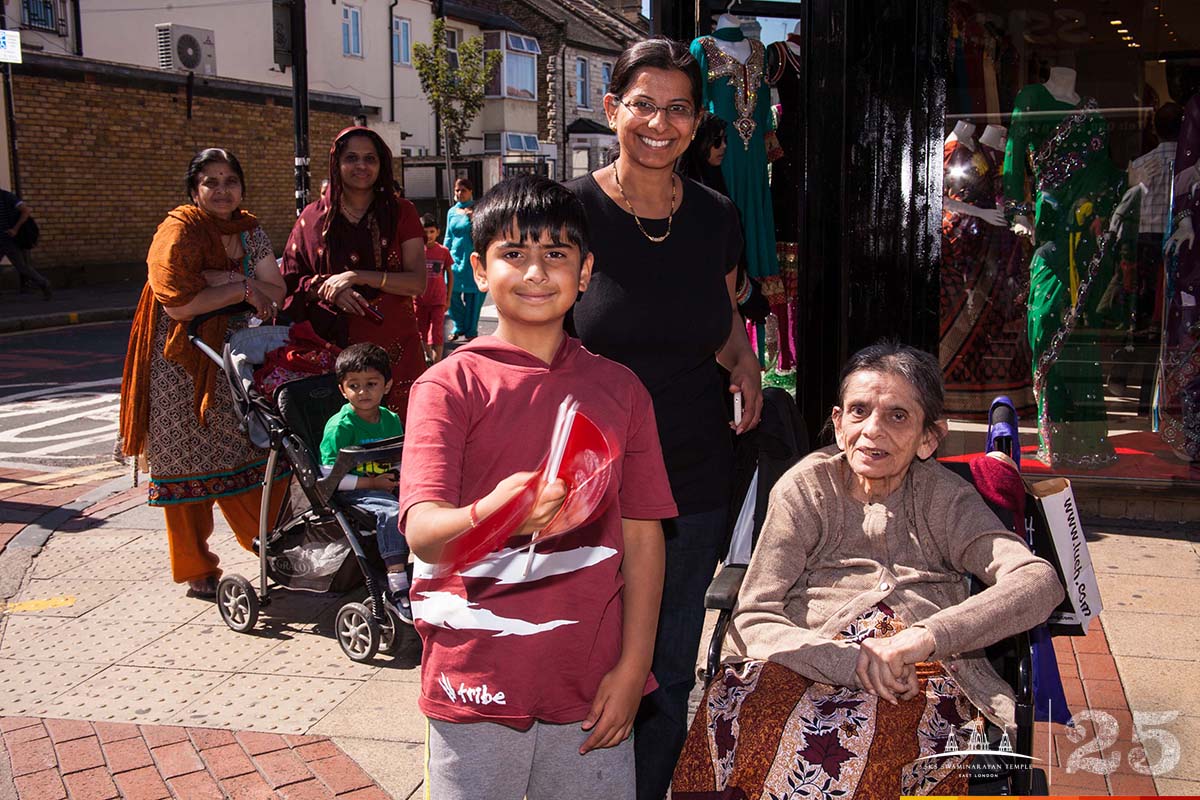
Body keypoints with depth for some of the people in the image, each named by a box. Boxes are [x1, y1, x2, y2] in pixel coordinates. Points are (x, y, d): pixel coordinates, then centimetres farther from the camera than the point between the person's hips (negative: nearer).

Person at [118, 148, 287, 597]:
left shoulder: (249, 230, 7)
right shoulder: (179, 231, -12)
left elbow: (275, 294, -1)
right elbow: (178, 304, -22)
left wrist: (218, 280, -15)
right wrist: (242, 288, -16)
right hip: (180, 364, -5)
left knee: (252, 455, 4)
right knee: (189, 465, 3)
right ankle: (196, 572, 14)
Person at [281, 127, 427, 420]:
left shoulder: (401, 212, 4)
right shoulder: (314, 217, 7)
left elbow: (418, 283, -5)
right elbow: (291, 282, 11)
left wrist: (356, 277, -14)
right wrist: (327, 289, -10)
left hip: (397, 346, 0)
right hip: (337, 346, 0)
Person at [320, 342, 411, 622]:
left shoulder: (391, 420, 12)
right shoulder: (340, 425, -8)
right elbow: (328, 477, -13)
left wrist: (398, 475, 1)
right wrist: (372, 483, -15)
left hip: (388, 488, 6)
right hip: (352, 494, -6)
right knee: (391, 512, -35)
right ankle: (397, 589, -32)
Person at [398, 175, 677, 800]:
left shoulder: (619, 389, 7)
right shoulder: (451, 384, -4)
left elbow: (643, 537, 6)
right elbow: (421, 530, -16)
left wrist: (632, 667, -2)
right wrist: (490, 515, -37)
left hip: (592, 684, 3)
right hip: (476, 683, -2)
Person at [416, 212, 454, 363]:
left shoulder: (444, 251, -5)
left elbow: (450, 275, 4)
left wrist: (448, 298, 2)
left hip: (438, 299, -2)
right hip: (420, 299, 2)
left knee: (437, 332, -5)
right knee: (423, 330, 15)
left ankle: (437, 362, -1)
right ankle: (429, 356, 36)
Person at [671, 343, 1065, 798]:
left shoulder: (944, 498, 11)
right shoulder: (805, 488, 10)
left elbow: (1041, 581, -6)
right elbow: (753, 621, 0)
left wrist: (926, 636, -22)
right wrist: (852, 662, -20)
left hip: (916, 681, 0)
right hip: (806, 667, 0)